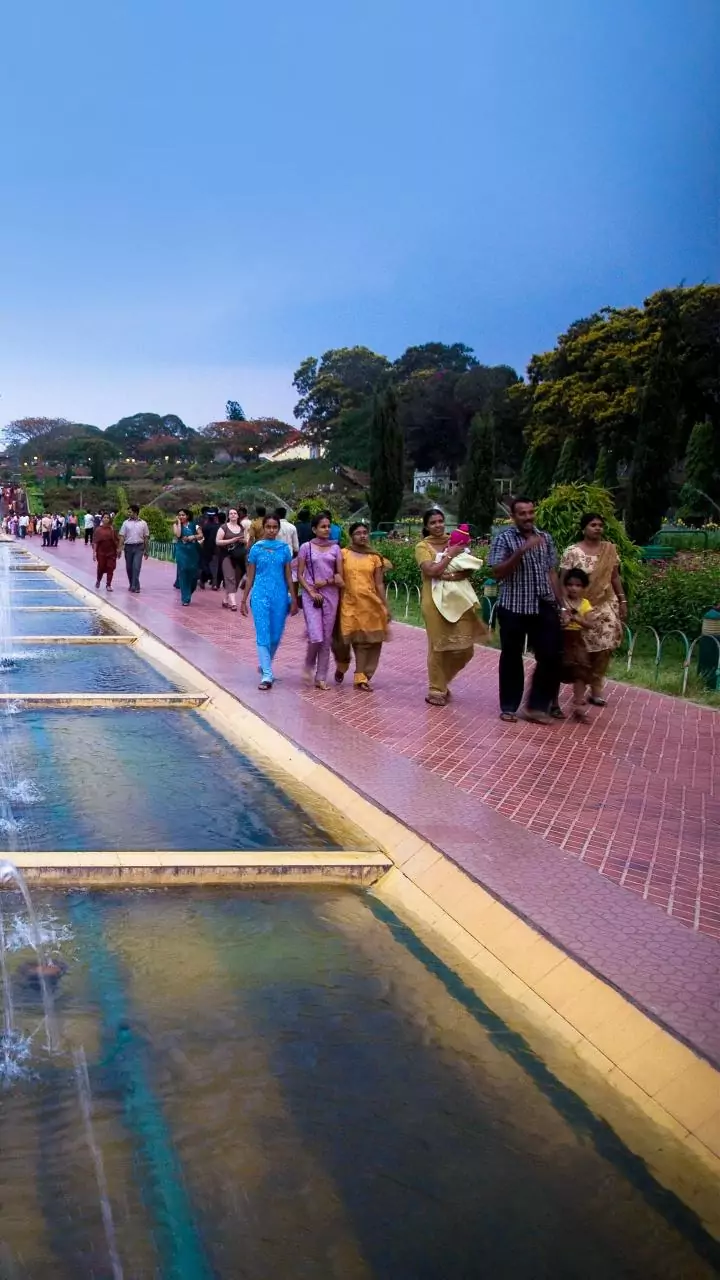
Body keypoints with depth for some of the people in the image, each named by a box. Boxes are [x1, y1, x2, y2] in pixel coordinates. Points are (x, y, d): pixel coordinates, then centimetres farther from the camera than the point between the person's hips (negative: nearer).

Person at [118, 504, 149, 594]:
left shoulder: (143, 523, 5)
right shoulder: (126, 523, 4)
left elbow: (146, 537, 8)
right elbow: (122, 536, 1)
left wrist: (146, 550, 7)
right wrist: (120, 548, -8)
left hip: (139, 547, -2)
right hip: (128, 547, 2)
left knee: (136, 567, -12)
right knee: (129, 567, 8)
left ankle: (135, 587, -13)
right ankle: (132, 585, 23)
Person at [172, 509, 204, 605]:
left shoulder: (194, 525, 5)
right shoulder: (176, 525, 4)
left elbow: (201, 535, 0)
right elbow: (178, 534, -14)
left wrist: (193, 537, -17)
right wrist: (179, 523, -8)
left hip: (193, 551, 1)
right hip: (181, 551, -1)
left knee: (193, 573, 2)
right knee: (183, 574, -4)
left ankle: (188, 593, 25)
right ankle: (185, 598, -2)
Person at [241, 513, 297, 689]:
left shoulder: (284, 549, 3)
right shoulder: (256, 548, 0)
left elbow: (288, 576, 7)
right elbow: (250, 577, 5)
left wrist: (294, 600, 4)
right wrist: (244, 600, 4)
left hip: (280, 596, 2)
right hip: (260, 595, -2)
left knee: (276, 636, 9)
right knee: (263, 635, -7)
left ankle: (264, 665, 34)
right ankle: (266, 676, -6)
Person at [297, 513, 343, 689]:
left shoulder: (335, 548, 7)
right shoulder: (306, 547, 0)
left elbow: (340, 575, 6)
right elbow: (300, 575, -1)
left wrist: (326, 582, -9)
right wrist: (311, 592, -11)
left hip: (331, 595, 3)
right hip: (311, 595, -3)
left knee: (327, 639, 4)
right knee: (316, 637, -14)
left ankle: (321, 678, 13)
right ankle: (309, 665, 16)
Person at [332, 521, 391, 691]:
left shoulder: (375, 557, 7)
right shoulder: (343, 554, 2)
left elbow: (379, 584, 8)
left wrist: (385, 606, 4)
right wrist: (336, 603, -3)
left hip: (370, 604, 2)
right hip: (349, 603, -2)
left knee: (366, 641, 1)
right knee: (343, 639, -2)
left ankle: (360, 678, 7)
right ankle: (341, 666, 29)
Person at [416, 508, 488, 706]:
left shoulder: (454, 542, 10)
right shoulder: (423, 546, -3)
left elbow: (469, 569, 4)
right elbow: (431, 571, -17)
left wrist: (457, 575, -15)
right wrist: (451, 554, -12)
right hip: (435, 600, -5)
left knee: (465, 647, 7)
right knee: (439, 646, -1)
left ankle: (442, 681, 28)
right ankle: (436, 690, 10)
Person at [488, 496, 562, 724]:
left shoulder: (545, 538, 10)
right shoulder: (503, 538, -5)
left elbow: (552, 573, 14)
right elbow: (497, 573, -14)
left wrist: (559, 603, 9)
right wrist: (521, 551, -24)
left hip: (544, 607, 4)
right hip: (514, 607, -4)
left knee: (551, 656, -1)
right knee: (511, 657, 5)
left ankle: (538, 705, 12)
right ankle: (509, 706, 18)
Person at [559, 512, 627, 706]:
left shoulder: (610, 549, 6)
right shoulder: (572, 552, -7)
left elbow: (615, 577, 12)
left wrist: (622, 601, 8)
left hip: (606, 606, 4)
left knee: (604, 646, -2)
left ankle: (596, 687, 11)